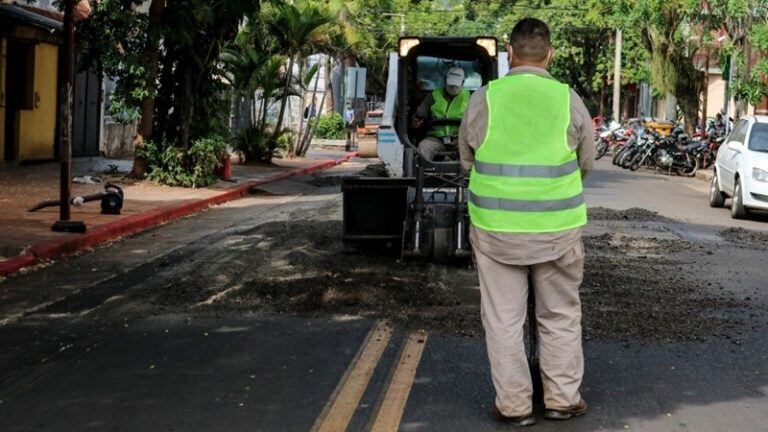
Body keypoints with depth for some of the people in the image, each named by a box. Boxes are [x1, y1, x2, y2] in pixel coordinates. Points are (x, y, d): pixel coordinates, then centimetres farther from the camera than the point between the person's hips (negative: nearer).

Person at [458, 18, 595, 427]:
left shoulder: (484, 98, -5)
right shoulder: (569, 100, -5)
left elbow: (466, 158, 8)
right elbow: (586, 162, 7)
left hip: (495, 228, 0)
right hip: (557, 229, 0)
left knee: (503, 319, 9)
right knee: (560, 316, 15)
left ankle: (514, 405, 14)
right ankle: (562, 398, 22)